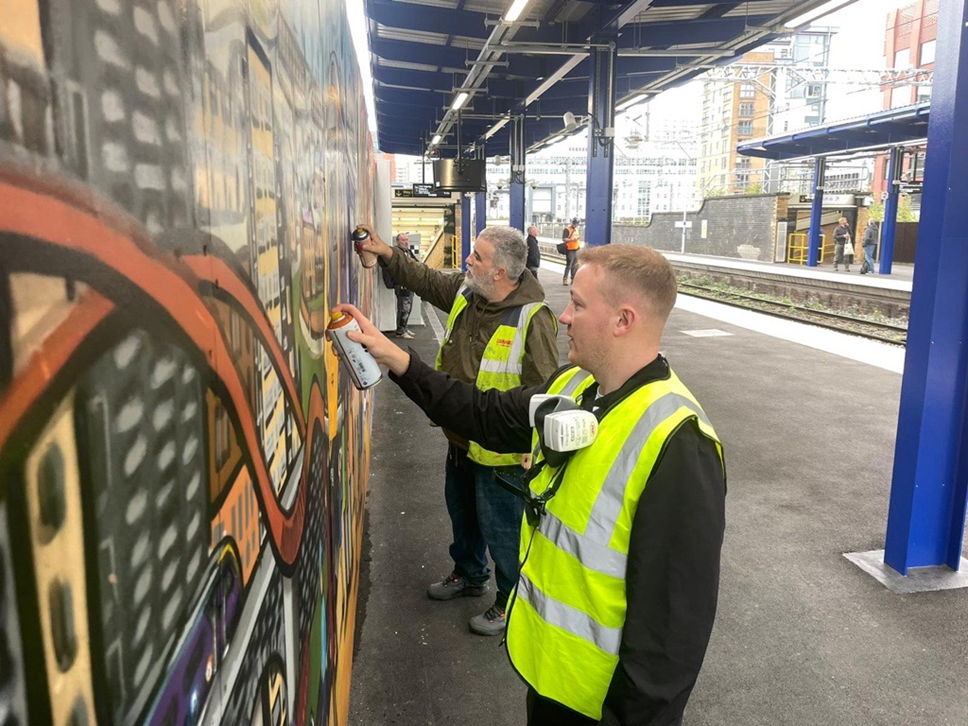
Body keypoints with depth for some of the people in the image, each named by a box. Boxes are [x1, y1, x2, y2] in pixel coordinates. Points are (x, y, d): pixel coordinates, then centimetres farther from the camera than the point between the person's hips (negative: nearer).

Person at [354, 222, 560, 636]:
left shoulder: (532, 318, -26)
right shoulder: (464, 292, -3)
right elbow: (425, 280, 16)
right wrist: (386, 253, 8)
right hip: (461, 439, 8)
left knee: (501, 528, 9)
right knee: (462, 513, 27)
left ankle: (512, 602, 33)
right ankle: (469, 575, 52)